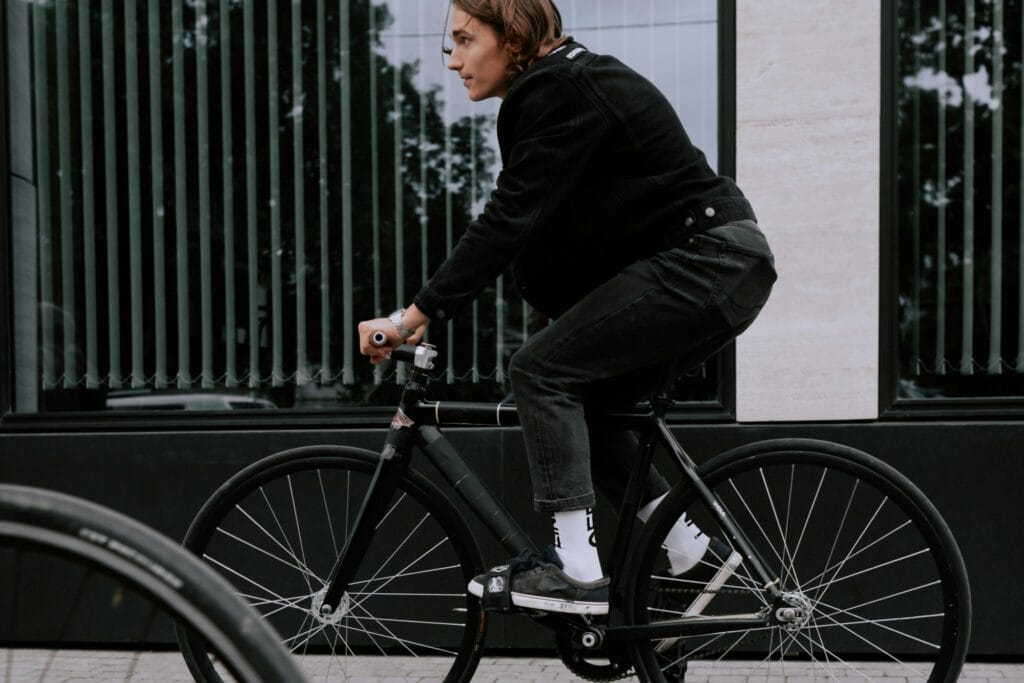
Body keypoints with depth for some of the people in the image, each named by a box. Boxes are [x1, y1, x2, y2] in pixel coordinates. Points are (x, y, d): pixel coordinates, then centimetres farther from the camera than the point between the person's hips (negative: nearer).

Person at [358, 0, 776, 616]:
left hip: (704, 262, -10)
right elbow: (523, 229, 15)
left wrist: (412, 317, -23)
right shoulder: (559, 86, 15)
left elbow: (507, 221, -23)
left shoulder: (559, 95, -15)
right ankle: (692, 550, 18)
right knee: (580, 404, 11)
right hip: (722, 265, 10)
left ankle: (578, 569, -10)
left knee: (542, 370, -12)